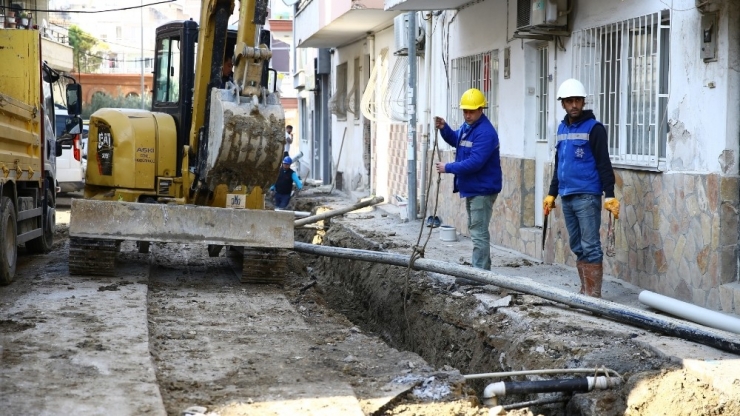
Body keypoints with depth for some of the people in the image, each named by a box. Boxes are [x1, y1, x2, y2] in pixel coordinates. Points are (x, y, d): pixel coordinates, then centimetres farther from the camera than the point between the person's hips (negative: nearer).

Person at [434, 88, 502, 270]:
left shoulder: (485, 132, -23)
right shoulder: (467, 126, 9)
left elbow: (474, 162, -29)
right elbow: (455, 140, 29)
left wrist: (448, 168, -19)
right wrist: (444, 129, 8)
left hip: (482, 190, -11)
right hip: (471, 188, 11)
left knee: (479, 233, -9)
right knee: (476, 229, 18)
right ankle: (482, 269, 28)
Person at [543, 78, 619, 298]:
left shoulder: (594, 128, -6)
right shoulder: (562, 128, 15)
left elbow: (604, 164, -10)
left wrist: (610, 196, -15)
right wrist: (551, 194, 22)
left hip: (587, 197, -7)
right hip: (566, 198, 7)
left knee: (590, 247, -6)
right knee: (577, 248, 11)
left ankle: (594, 295, -4)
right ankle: (584, 291, 17)